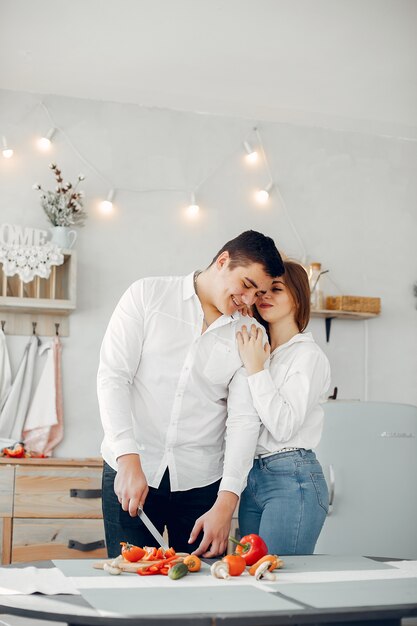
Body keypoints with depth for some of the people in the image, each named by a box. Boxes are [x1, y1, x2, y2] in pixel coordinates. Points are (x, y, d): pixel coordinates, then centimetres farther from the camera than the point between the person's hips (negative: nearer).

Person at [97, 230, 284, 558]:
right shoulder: (147, 295, -1)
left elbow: (244, 419, -4)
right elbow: (112, 377, -8)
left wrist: (225, 505, -14)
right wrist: (129, 459, -19)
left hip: (201, 482, 2)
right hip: (128, 470, -2)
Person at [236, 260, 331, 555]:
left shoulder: (309, 355, -5)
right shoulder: (256, 351, 17)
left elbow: (283, 427, -15)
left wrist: (256, 368, -13)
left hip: (293, 478, -7)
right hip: (252, 476, 7)